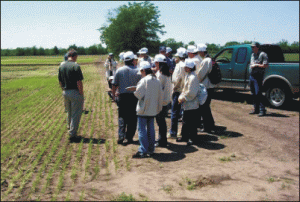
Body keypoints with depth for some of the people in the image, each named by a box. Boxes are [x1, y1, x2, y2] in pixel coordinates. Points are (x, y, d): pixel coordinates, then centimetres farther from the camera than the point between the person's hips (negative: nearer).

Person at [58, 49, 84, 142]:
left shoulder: (61, 66, 6)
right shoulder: (76, 66, -15)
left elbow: (60, 81, 11)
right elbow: (79, 82, -18)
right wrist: (82, 94, -11)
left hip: (65, 92, 7)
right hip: (75, 92, -7)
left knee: (69, 113, 24)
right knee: (76, 114, 3)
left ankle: (70, 128, 39)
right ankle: (72, 134, 5)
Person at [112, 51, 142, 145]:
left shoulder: (119, 70, -1)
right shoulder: (137, 71, -5)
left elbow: (114, 85, 2)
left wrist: (113, 94, 16)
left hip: (122, 96, 1)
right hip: (134, 97, -1)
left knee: (122, 117, 12)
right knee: (132, 118, 7)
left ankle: (121, 136, 4)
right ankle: (128, 137, 9)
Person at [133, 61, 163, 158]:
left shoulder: (144, 80, -14)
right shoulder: (157, 80, 6)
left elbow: (138, 93, -16)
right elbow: (160, 95, 10)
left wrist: (135, 92, 7)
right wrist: (159, 107, 17)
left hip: (144, 109, -7)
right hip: (153, 110, 7)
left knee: (142, 130, -1)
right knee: (151, 129, 14)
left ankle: (143, 151, -1)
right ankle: (151, 149, 21)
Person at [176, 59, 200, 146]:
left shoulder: (193, 77, -20)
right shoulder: (187, 76, 10)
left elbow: (191, 93, -22)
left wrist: (183, 99, -13)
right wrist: (181, 97, 6)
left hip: (192, 104, -10)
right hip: (187, 104, 10)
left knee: (192, 122, 3)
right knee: (185, 121, 18)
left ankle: (192, 139, 15)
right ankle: (184, 136, 30)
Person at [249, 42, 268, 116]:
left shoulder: (263, 54, -8)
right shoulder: (252, 54, 18)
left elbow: (266, 65, -15)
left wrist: (257, 65, -15)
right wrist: (251, 65, 11)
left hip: (258, 76, -9)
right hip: (251, 76, 9)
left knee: (258, 93, -11)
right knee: (253, 94, 12)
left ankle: (262, 110, -6)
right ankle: (256, 109, 20)